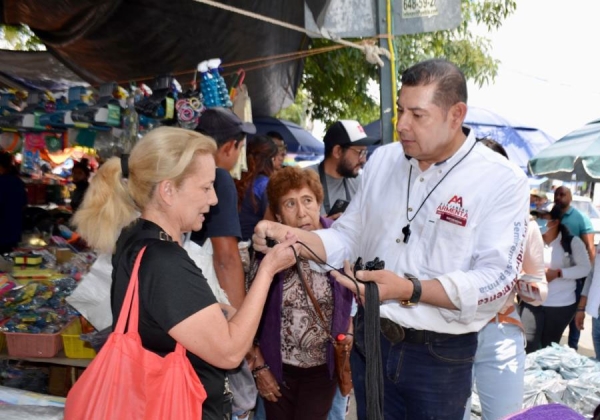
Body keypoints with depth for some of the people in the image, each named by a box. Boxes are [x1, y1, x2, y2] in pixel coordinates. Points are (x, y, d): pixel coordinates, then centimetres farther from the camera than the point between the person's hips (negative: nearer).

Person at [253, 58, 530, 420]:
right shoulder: (382, 161, 2)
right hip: (370, 340, 4)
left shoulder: (502, 181, -13)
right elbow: (349, 239, 6)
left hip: (440, 356, -3)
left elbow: (497, 280, -20)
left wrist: (410, 290, -31)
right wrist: (292, 237, -11)